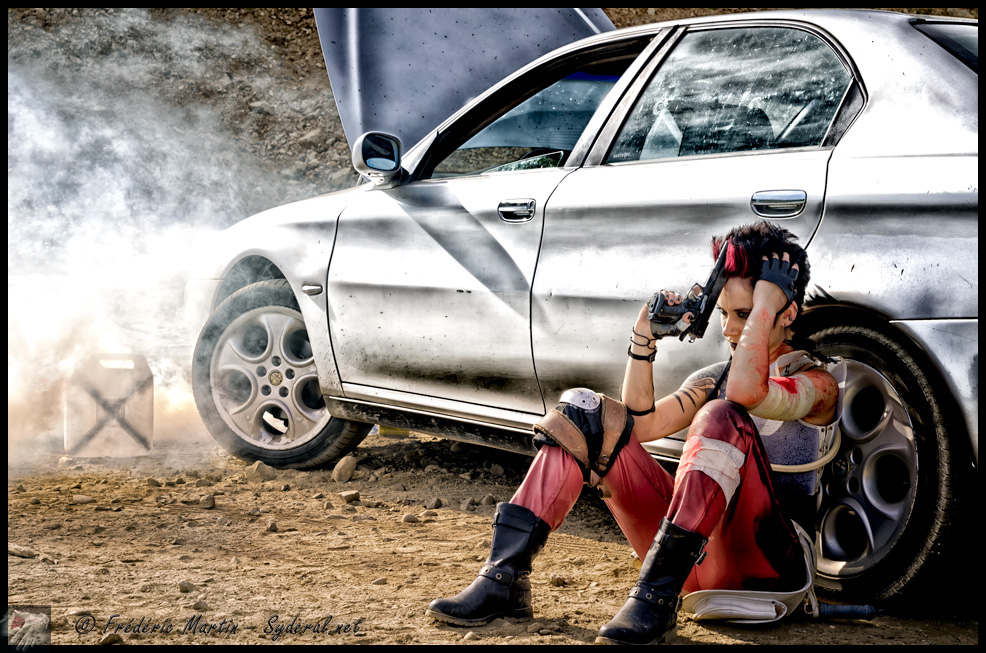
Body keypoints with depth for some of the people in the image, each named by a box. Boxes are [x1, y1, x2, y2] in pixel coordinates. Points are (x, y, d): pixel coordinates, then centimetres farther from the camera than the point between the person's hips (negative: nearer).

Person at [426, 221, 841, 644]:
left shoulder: (817, 383, -2)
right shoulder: (714, 378, 21)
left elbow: (746, 391, -26)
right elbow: (643, 423, 6)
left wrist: (765, 302, -17)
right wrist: (645, 338, 2)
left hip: (765, 568, -6)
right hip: (693, 555, 6)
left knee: (722, 418, -31)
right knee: (586, 414, -5)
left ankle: (655, 601, -38)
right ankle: (505, 580, -17)